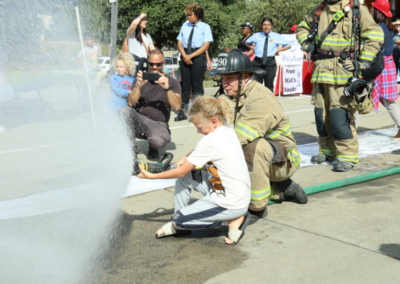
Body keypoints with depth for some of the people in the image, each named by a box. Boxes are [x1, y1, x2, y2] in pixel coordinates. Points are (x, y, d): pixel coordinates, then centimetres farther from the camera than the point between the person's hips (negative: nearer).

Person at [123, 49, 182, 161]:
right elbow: (130, 102, -3)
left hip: (159, 124, -2)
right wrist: (139, 86, -19)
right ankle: (131, 150, -14)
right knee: (124, 110, -29)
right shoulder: (141, 79, 9)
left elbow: (177, 106, -11)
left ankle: (152, 148, 7)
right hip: (139, 120, 2)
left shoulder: (172, 82, 5)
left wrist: (167, 88, -24)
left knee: (158, 141, -36)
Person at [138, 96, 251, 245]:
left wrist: (151, 176, -4)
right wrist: (186, 158, -1)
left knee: (178, 220, -1)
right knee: (185, 177, 10)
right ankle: (179, 223, 18)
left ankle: (232, 220, 0)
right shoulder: (227, 128, 1)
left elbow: (181, 172, -14)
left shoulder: (210, 141, -23)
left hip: (232, 204, -9)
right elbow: (201, 151, 17)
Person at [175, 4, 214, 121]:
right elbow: (179, 43, 10)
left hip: (198, 57, -4)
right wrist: (184, 56, -8)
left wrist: (191, 56, -13)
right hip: (185, 57, 4)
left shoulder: (205, 27, 1)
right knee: (185, 85, 6)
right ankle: (182, 112, 10)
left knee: (197, 86, -2)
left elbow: (205, 46, -7)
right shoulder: (185, 26, 12)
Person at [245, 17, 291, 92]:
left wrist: (278, 50, 6)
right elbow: (246, 43, 26)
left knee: (269, 86, 3)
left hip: (270, 63, 0)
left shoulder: (277, 37, 7)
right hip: (258, 63, 1)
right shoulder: (256, 36, 10)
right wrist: (253, 48, 12)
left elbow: (288, 46, 16)